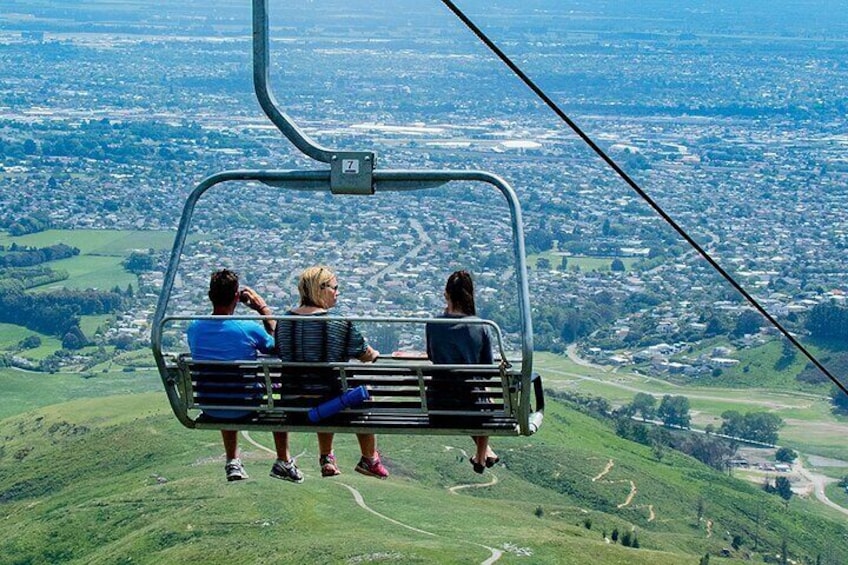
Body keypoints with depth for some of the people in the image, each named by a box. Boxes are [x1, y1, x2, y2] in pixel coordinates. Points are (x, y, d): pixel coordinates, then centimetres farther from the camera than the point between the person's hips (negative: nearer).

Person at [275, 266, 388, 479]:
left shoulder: (285, 320, -2)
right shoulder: (339, 322, -15)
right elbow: (366, 355, -4)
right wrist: (374, 354, 21)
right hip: (332, 399, -5)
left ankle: (326, 458, 44)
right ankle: (369, 460, 40)